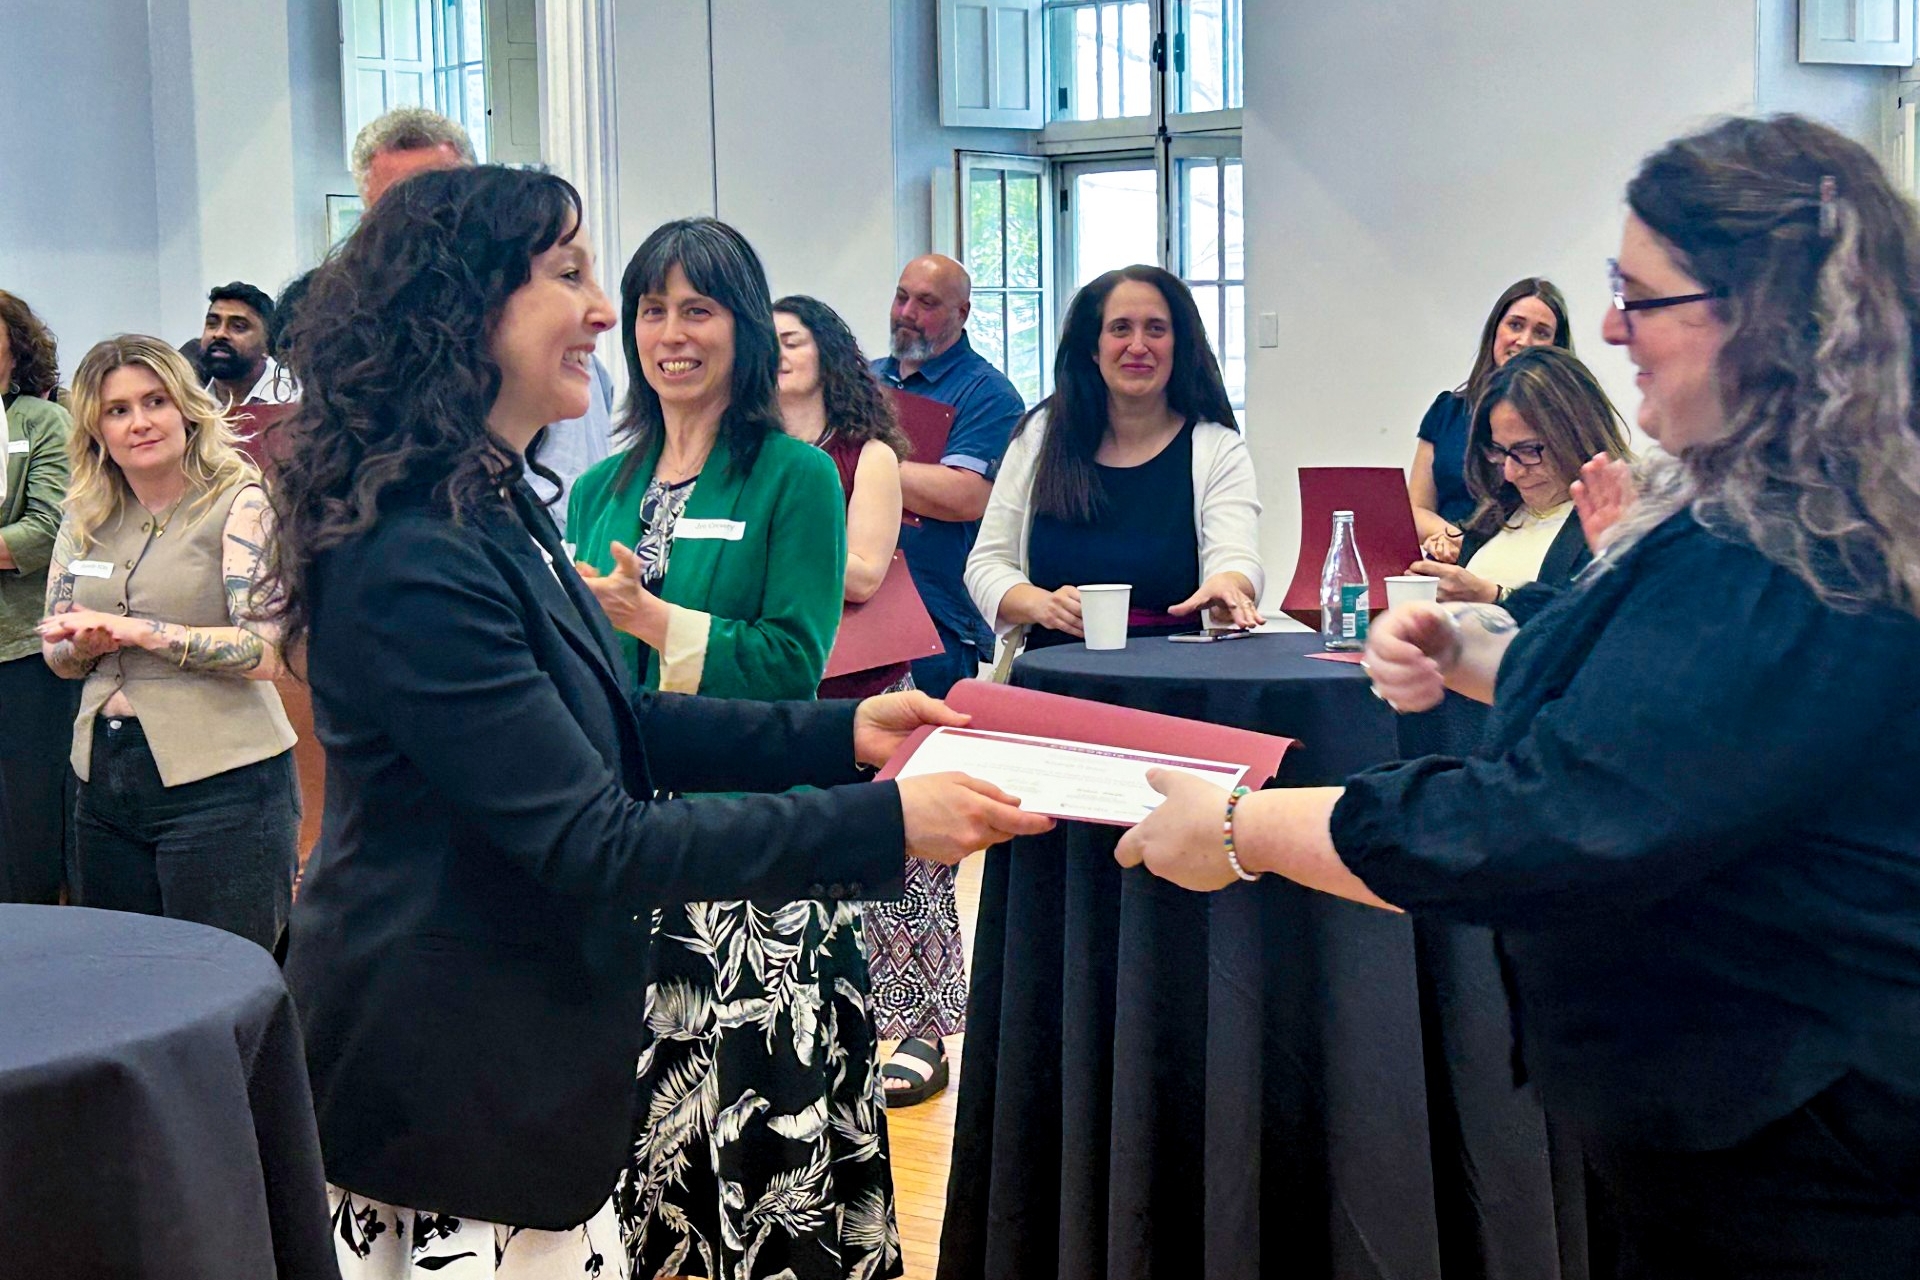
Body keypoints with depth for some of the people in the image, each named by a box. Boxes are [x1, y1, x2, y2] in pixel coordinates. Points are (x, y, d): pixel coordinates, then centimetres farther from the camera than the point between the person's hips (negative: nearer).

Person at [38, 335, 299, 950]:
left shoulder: (237, 504, -8)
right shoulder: (84, 519, 9)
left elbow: (265, 651, -17)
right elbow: (57, 655, 16)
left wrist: (133, 629, -16)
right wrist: (89, 644, -7)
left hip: (220, 782, -6)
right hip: (105, 780, 6)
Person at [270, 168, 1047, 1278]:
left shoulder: (495, 509, 8)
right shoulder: (414, 558, -25)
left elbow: (612, 729, 11)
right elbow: (589, 841, -25)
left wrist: (842, 733, 1)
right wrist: (882, 824, -25)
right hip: (445, 1091, -9)